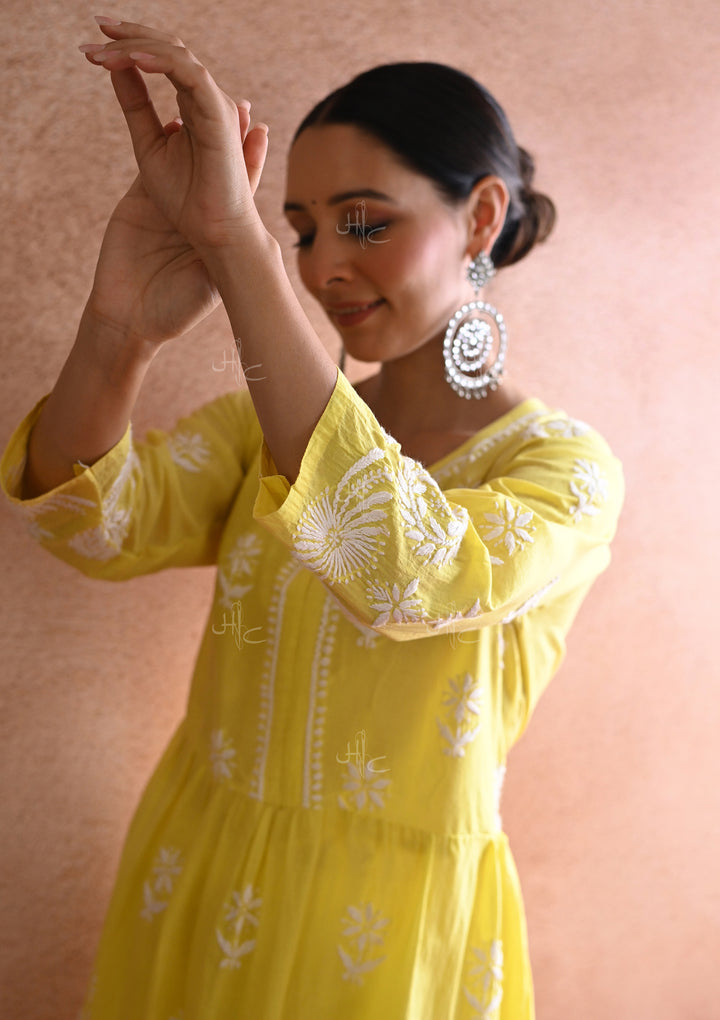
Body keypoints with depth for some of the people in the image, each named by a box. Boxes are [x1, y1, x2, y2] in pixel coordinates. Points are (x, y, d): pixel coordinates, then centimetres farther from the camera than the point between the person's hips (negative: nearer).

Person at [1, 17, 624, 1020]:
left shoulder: (567, 468, -13)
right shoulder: (267, 424, 0)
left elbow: (411, 571, -35)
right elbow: (94, 525, -17)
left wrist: (234, 245, -38)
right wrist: (119, 328, -37)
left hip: (389, 932, -3)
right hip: (194, 894, 4)